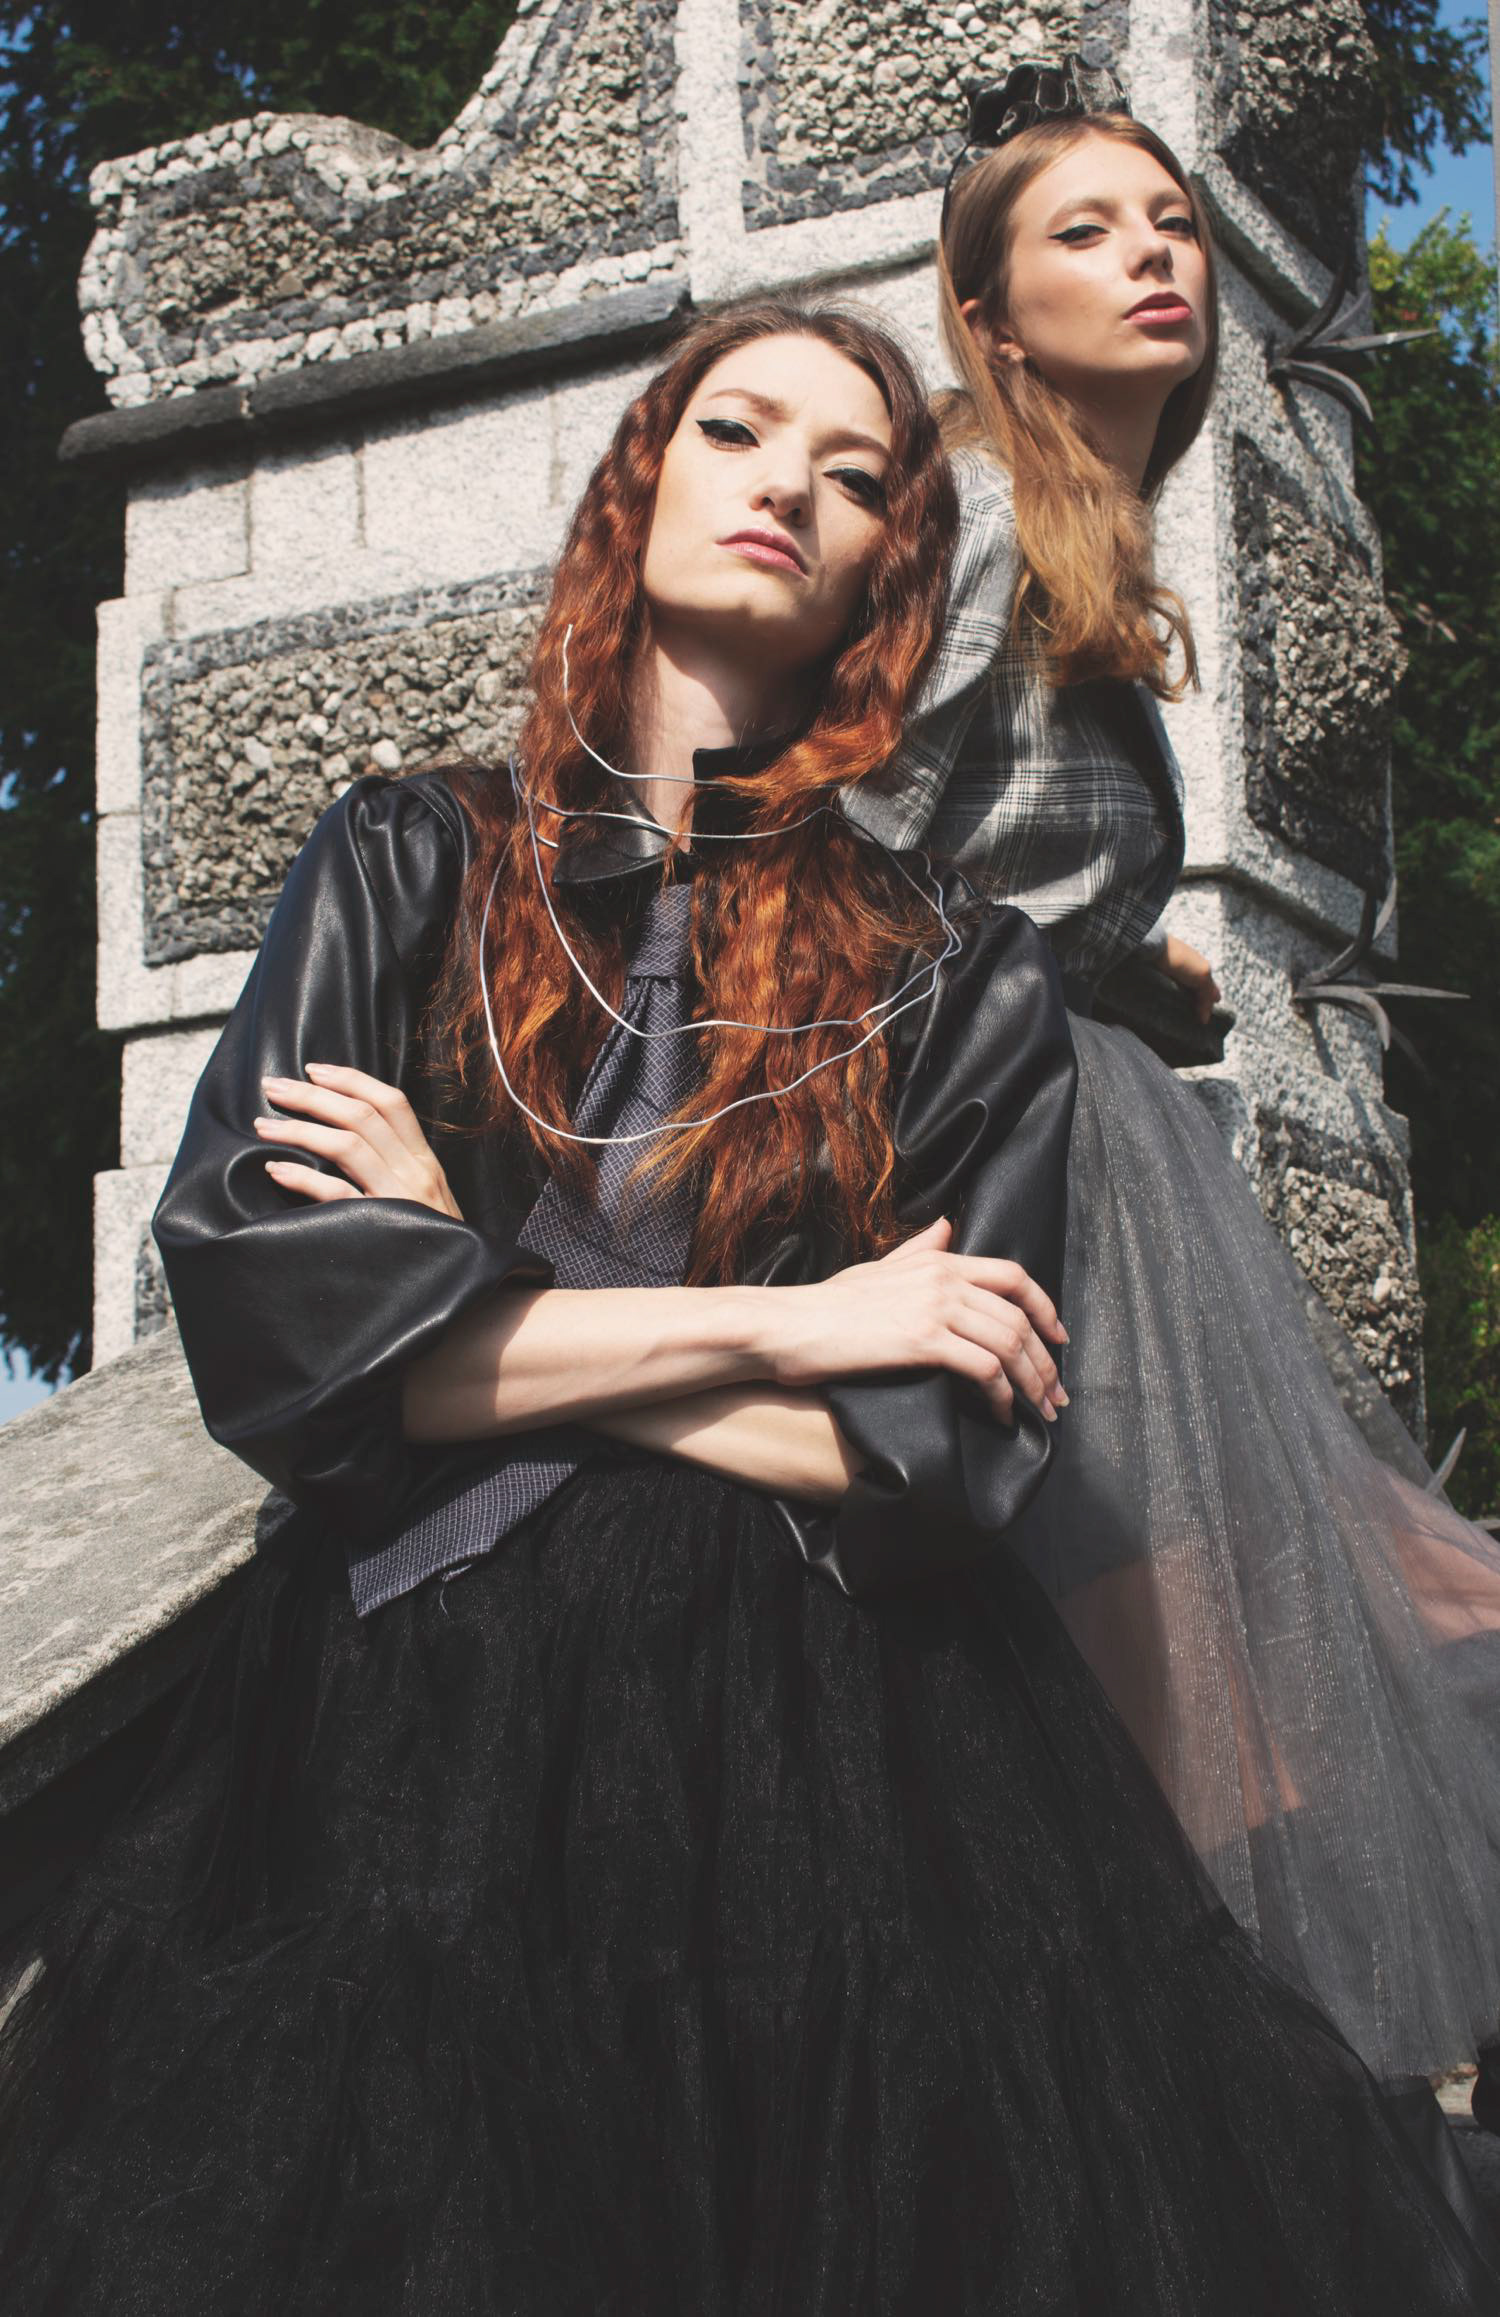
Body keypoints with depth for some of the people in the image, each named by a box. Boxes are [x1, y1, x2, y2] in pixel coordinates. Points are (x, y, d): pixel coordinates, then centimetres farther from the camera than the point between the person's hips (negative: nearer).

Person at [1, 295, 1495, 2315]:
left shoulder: (966, 987, 6)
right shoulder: (410, 866, 8)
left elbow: (932, 1459, -6)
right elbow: (259, 1314, -8)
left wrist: (485, 1314, -6)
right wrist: (785, 1324, -9)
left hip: (826, 1758, 0)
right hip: (420, 1740, 0)